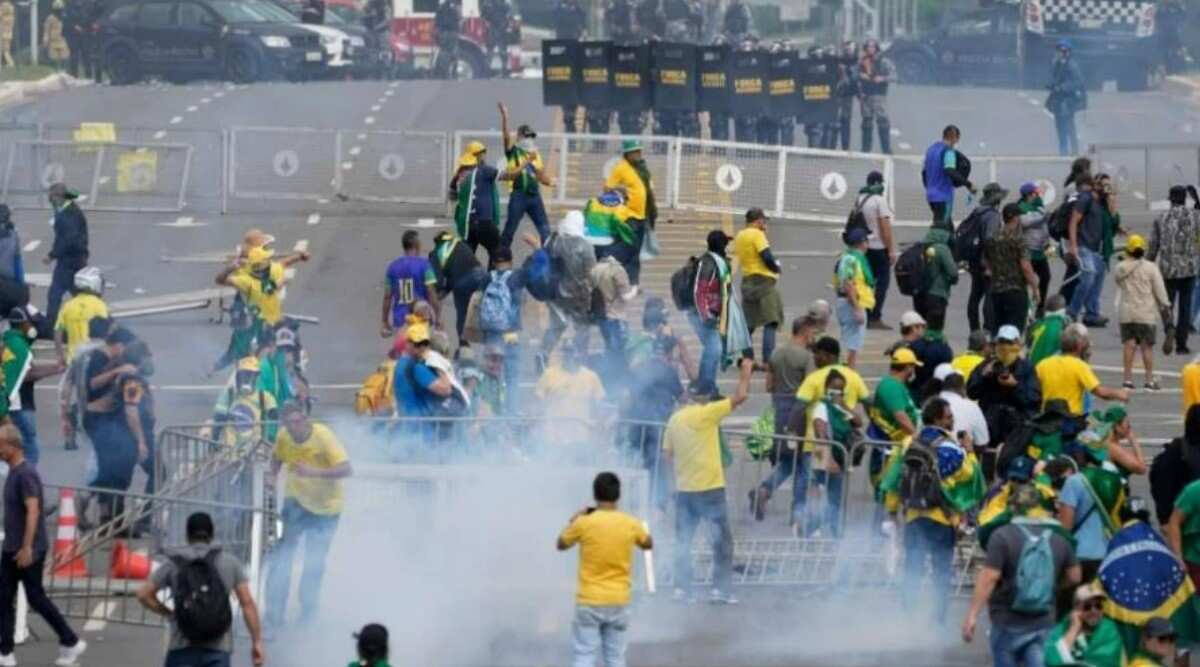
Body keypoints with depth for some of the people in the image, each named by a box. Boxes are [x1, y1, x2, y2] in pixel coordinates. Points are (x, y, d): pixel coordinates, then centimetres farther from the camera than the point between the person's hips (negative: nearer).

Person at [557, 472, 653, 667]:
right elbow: (648, 544, 18)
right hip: (619, 601, 3)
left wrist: (573, 521, 21)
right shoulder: (630, 524, -4)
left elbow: (561, 544, 8)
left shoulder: (584, 523, -11)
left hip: (590, 601, -3)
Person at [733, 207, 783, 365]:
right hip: (764, 281, -8)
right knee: (770, 322, -8)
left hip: (747, 281, 8)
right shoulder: (757, 235, -11)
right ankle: (767, 360, -16)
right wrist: (777, 268, 0)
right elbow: (767, 257, -19)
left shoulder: (739, 237, 13)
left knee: (749, 323, 13)